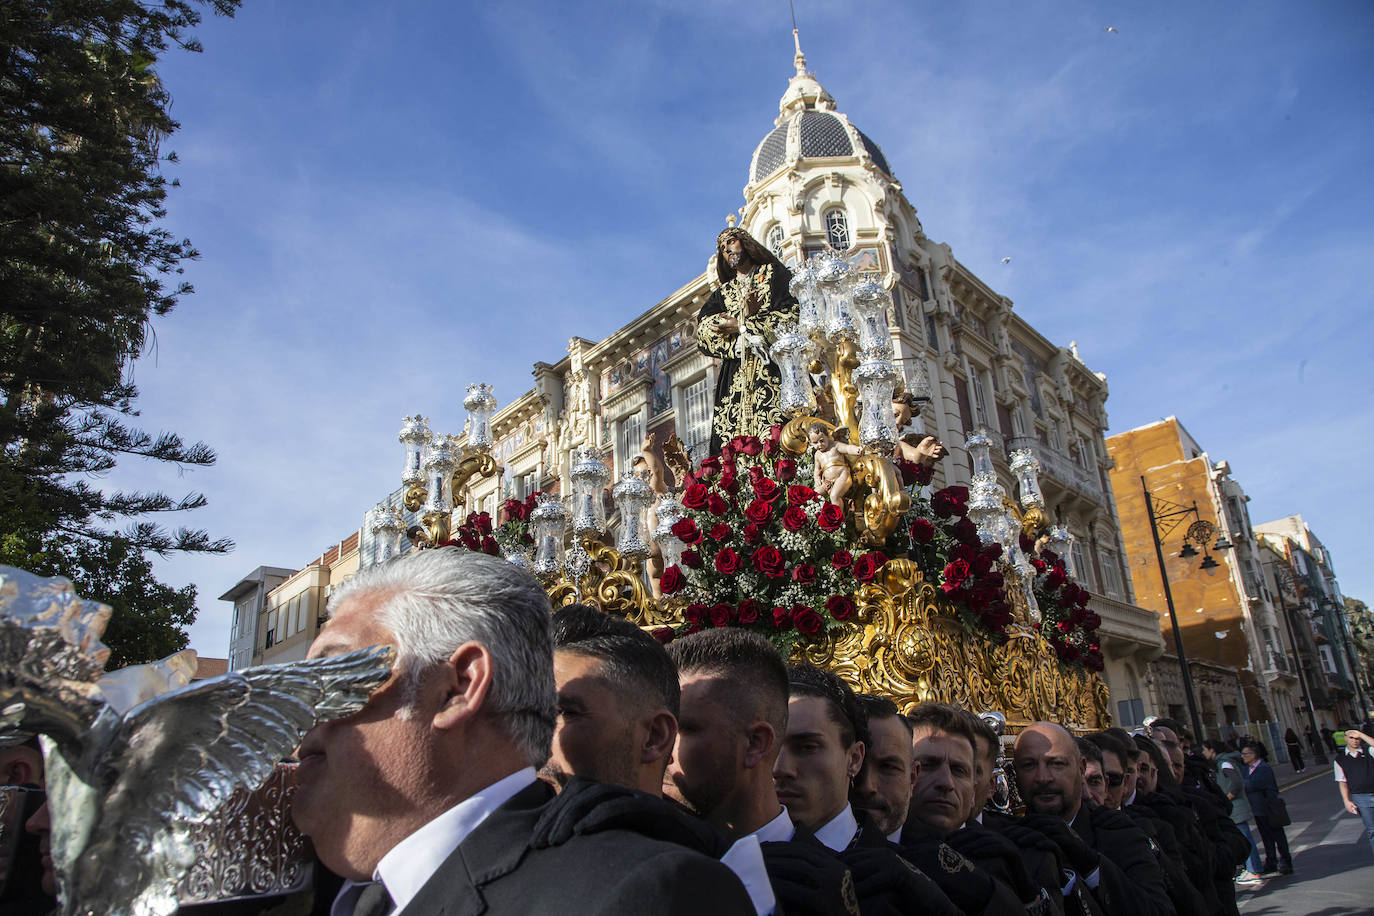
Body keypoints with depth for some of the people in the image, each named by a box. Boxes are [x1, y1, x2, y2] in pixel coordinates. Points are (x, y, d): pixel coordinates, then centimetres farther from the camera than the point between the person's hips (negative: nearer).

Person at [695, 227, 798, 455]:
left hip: (772, 366, -3)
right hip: (737, 373, 4)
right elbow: (703, 327, 8)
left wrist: (741, 326, -3)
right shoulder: (723, 292, 25)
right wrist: (747, 316, -6)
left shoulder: (774, 273, 15)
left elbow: (791, 313, -1)